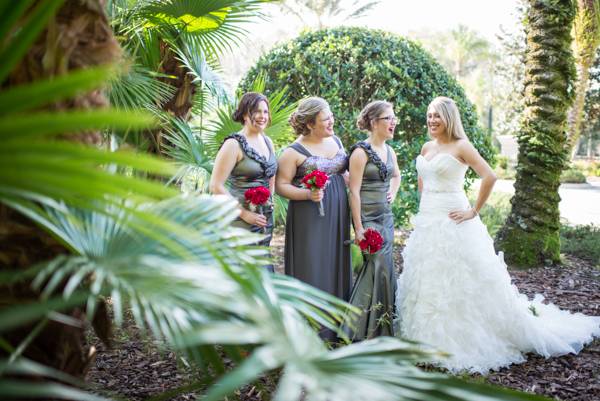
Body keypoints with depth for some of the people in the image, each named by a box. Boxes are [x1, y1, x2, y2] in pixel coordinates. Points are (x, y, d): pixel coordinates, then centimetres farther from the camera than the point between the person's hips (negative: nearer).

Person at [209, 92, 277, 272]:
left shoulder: (268, 142, 10)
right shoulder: (234, 144, -11)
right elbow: (216, 186, -14)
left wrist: (270, 200, 11)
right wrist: (244, 213, -16)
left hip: (265, 218, 7)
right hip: (241, 221, -7)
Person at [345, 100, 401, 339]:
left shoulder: (389, 151, 11)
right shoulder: (361, 152, -12)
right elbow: (354, 191, -15)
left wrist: (393, 193, 13)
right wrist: (359, 228, -18)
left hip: (386, 216, 8)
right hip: (368, 217, -8)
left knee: (384, 267, 10)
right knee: (379, 265, -10)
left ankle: (383, 324, 22)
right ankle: (366, 328, 2)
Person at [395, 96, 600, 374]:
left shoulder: (461, 146, -9)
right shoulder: (427, 148, 11)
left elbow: (489, 177, -19)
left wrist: (474, 211, -17)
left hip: (452, 222, -7)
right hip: (426, 222, 7)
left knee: (458, 282, -3)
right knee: (426, 283, 11)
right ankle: (431, 340, 23)